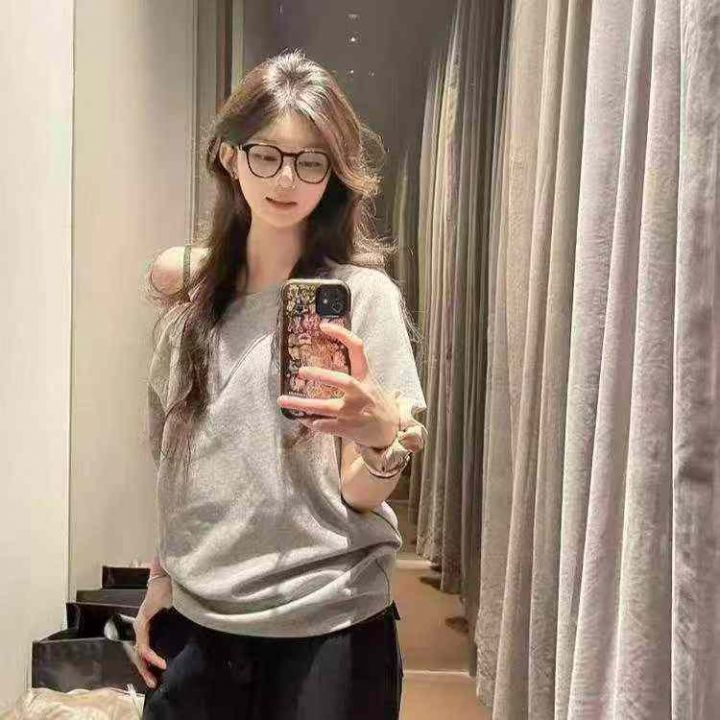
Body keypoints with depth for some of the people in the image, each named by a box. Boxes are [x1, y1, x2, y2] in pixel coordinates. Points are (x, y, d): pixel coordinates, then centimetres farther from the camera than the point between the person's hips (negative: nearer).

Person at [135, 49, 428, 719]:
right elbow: (178, 462, 10)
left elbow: (360, 495, -14)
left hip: (324, 629, -3)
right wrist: (161, 578, 11)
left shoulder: (362, 292, -12)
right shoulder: (192, 290, 0)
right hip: (194, 620, 4)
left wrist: (384, 437, -34)